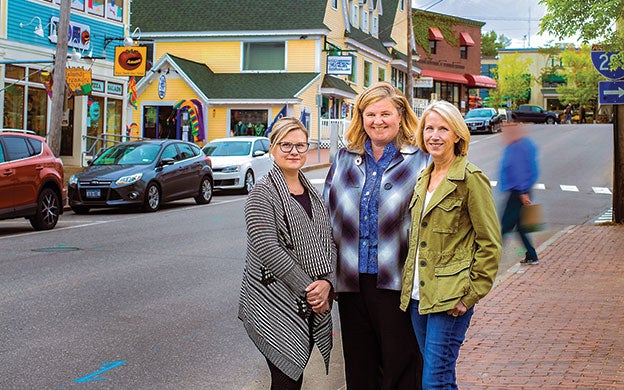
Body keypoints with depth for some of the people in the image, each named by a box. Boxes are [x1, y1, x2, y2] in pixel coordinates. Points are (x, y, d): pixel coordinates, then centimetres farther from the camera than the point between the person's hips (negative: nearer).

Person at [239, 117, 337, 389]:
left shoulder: (312, 192, 14)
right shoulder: (263, 192, -8)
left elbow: (328, 242, 12)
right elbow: (268, 249, -17)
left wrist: (327, 282, -7)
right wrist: (308, 290, -15)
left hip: (312, 305, 6)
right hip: (276, 306, -6)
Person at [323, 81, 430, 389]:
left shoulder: (419, 160, 0)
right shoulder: (344, 159, 12)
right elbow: (326, 215, 16)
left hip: (396, 281, -4)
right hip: (352, 281, 4)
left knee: (400, 365, 2)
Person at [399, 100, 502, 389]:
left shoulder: (470, 178, -9)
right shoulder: (423, 179, 14)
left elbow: (490, 244, -9)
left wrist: (471, 295, -12)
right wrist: (409, 286, 16)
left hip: (449, 299, -7)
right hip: (417, 296, 7)